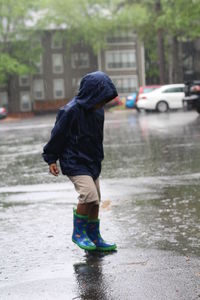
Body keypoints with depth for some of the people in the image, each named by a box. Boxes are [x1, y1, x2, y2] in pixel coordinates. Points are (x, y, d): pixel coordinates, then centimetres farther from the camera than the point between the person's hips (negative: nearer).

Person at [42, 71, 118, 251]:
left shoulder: (97, 110, 3)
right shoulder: (71, 111, -20)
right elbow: (58, 135, -12)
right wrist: (51, 159, -6)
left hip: (92, 162, 8)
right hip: (74, 163, -8)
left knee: (95, 201, 10)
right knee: (89, 195, -21)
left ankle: (94, 238, 22)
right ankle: (78, 232, -2)